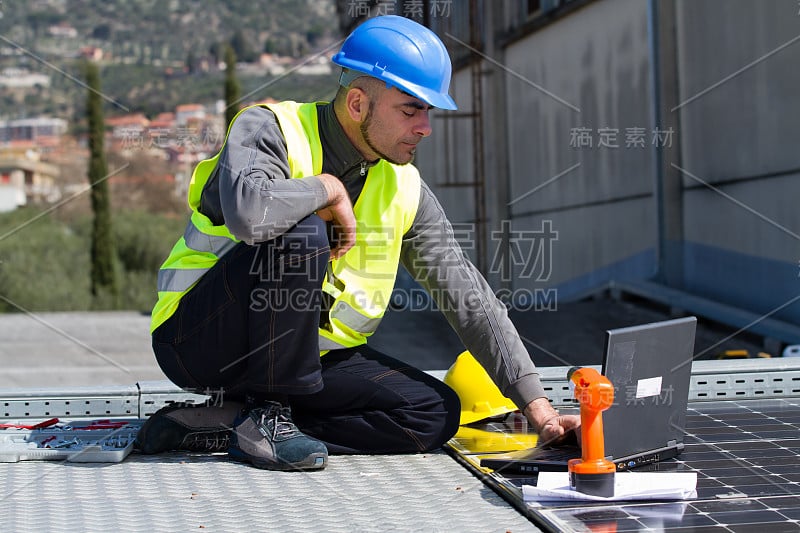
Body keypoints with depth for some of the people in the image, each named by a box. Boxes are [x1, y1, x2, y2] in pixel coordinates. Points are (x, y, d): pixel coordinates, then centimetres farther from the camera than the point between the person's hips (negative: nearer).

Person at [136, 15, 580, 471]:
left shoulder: (405, 190, 1)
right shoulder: (270, 130, -16)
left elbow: (470, 298, 1)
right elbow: (247, 213, -40)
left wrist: (536, 404, -5)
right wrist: (329, 190, -21)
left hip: (305, 354, 7)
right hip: (201, 337, -6)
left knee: (436, 413, -10)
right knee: (302, 234, -31)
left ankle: (222, 426, -11)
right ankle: (266, 415, -17)